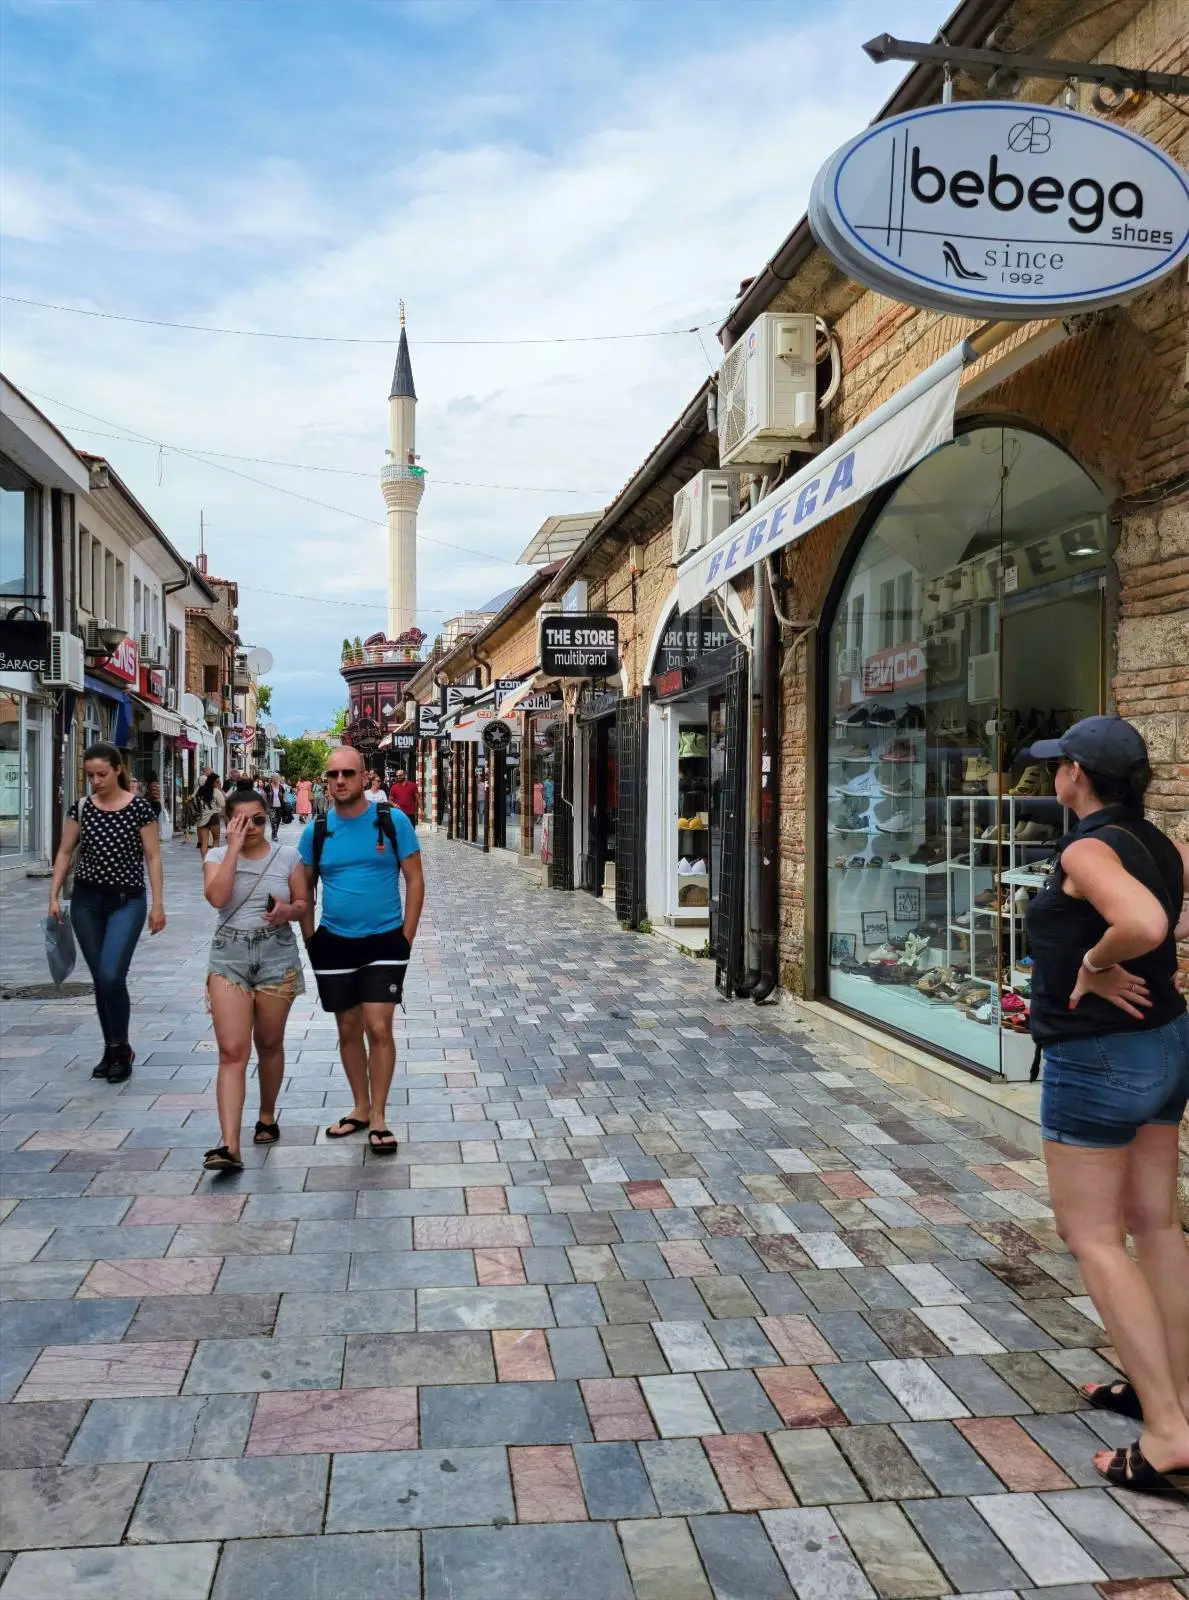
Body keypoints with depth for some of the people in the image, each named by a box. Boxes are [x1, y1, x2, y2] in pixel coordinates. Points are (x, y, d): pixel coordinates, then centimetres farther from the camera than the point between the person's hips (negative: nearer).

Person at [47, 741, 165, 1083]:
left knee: (111, 976, -15)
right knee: (100, 979, 9)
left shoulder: (138, 808, -8)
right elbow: (65, 852, 9)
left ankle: (121, 1049, 3)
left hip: (127, 901, -4)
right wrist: (54, 896, 3)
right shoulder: (81, 807, 2)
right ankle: (111, 1049, 22)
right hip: (86, 901, 4)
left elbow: (152, 857, -6)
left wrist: (158, 904, -8)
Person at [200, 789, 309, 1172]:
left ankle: (267, 1116, 36)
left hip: (277, 955, 1)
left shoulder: (287, 856, 4)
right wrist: (234, 847, -14)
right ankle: (229, 1146, -15)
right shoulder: (218, 857, 3)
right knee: (232, 1052, -10)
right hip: (229, 956, -1)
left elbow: (304, 904, 7)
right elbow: (217, 897, -16)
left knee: (269, 1045, 12)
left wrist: (288, 911, -16)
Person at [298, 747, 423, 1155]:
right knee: (348, 1029, 12)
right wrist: (311, 941, 5)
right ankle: (360, 1109, 28)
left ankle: (379, 1117, 7)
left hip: (384, 940, -3)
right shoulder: (316, 830, 0)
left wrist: (406, 937, -6)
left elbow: (414, 880, -2)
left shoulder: (392, 821, -7)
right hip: (334, 942, 3)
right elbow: (305, 890, 11)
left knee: (378, 1028, -7)